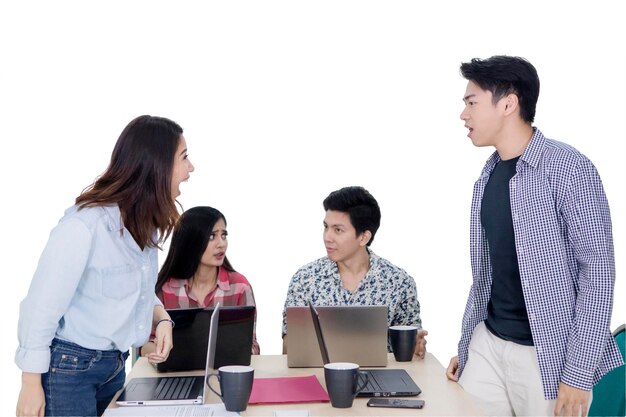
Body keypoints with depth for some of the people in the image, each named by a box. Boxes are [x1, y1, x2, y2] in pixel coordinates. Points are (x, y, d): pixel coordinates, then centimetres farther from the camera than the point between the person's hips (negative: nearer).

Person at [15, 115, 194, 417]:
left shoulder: (146, 224, 1)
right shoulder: (84, 225, -25)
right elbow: (41, 307, -20)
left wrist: (161, 319, -7)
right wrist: (31, 386, -15)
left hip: (115, 364, 8)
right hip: (69, 367, -7)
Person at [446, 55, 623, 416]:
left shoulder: (569, 169, -12)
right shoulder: (488, 177, 8)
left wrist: (578, 372, -17)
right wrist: (465, 346, 15)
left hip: (547, 355, -6)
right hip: (487, 345, 6)